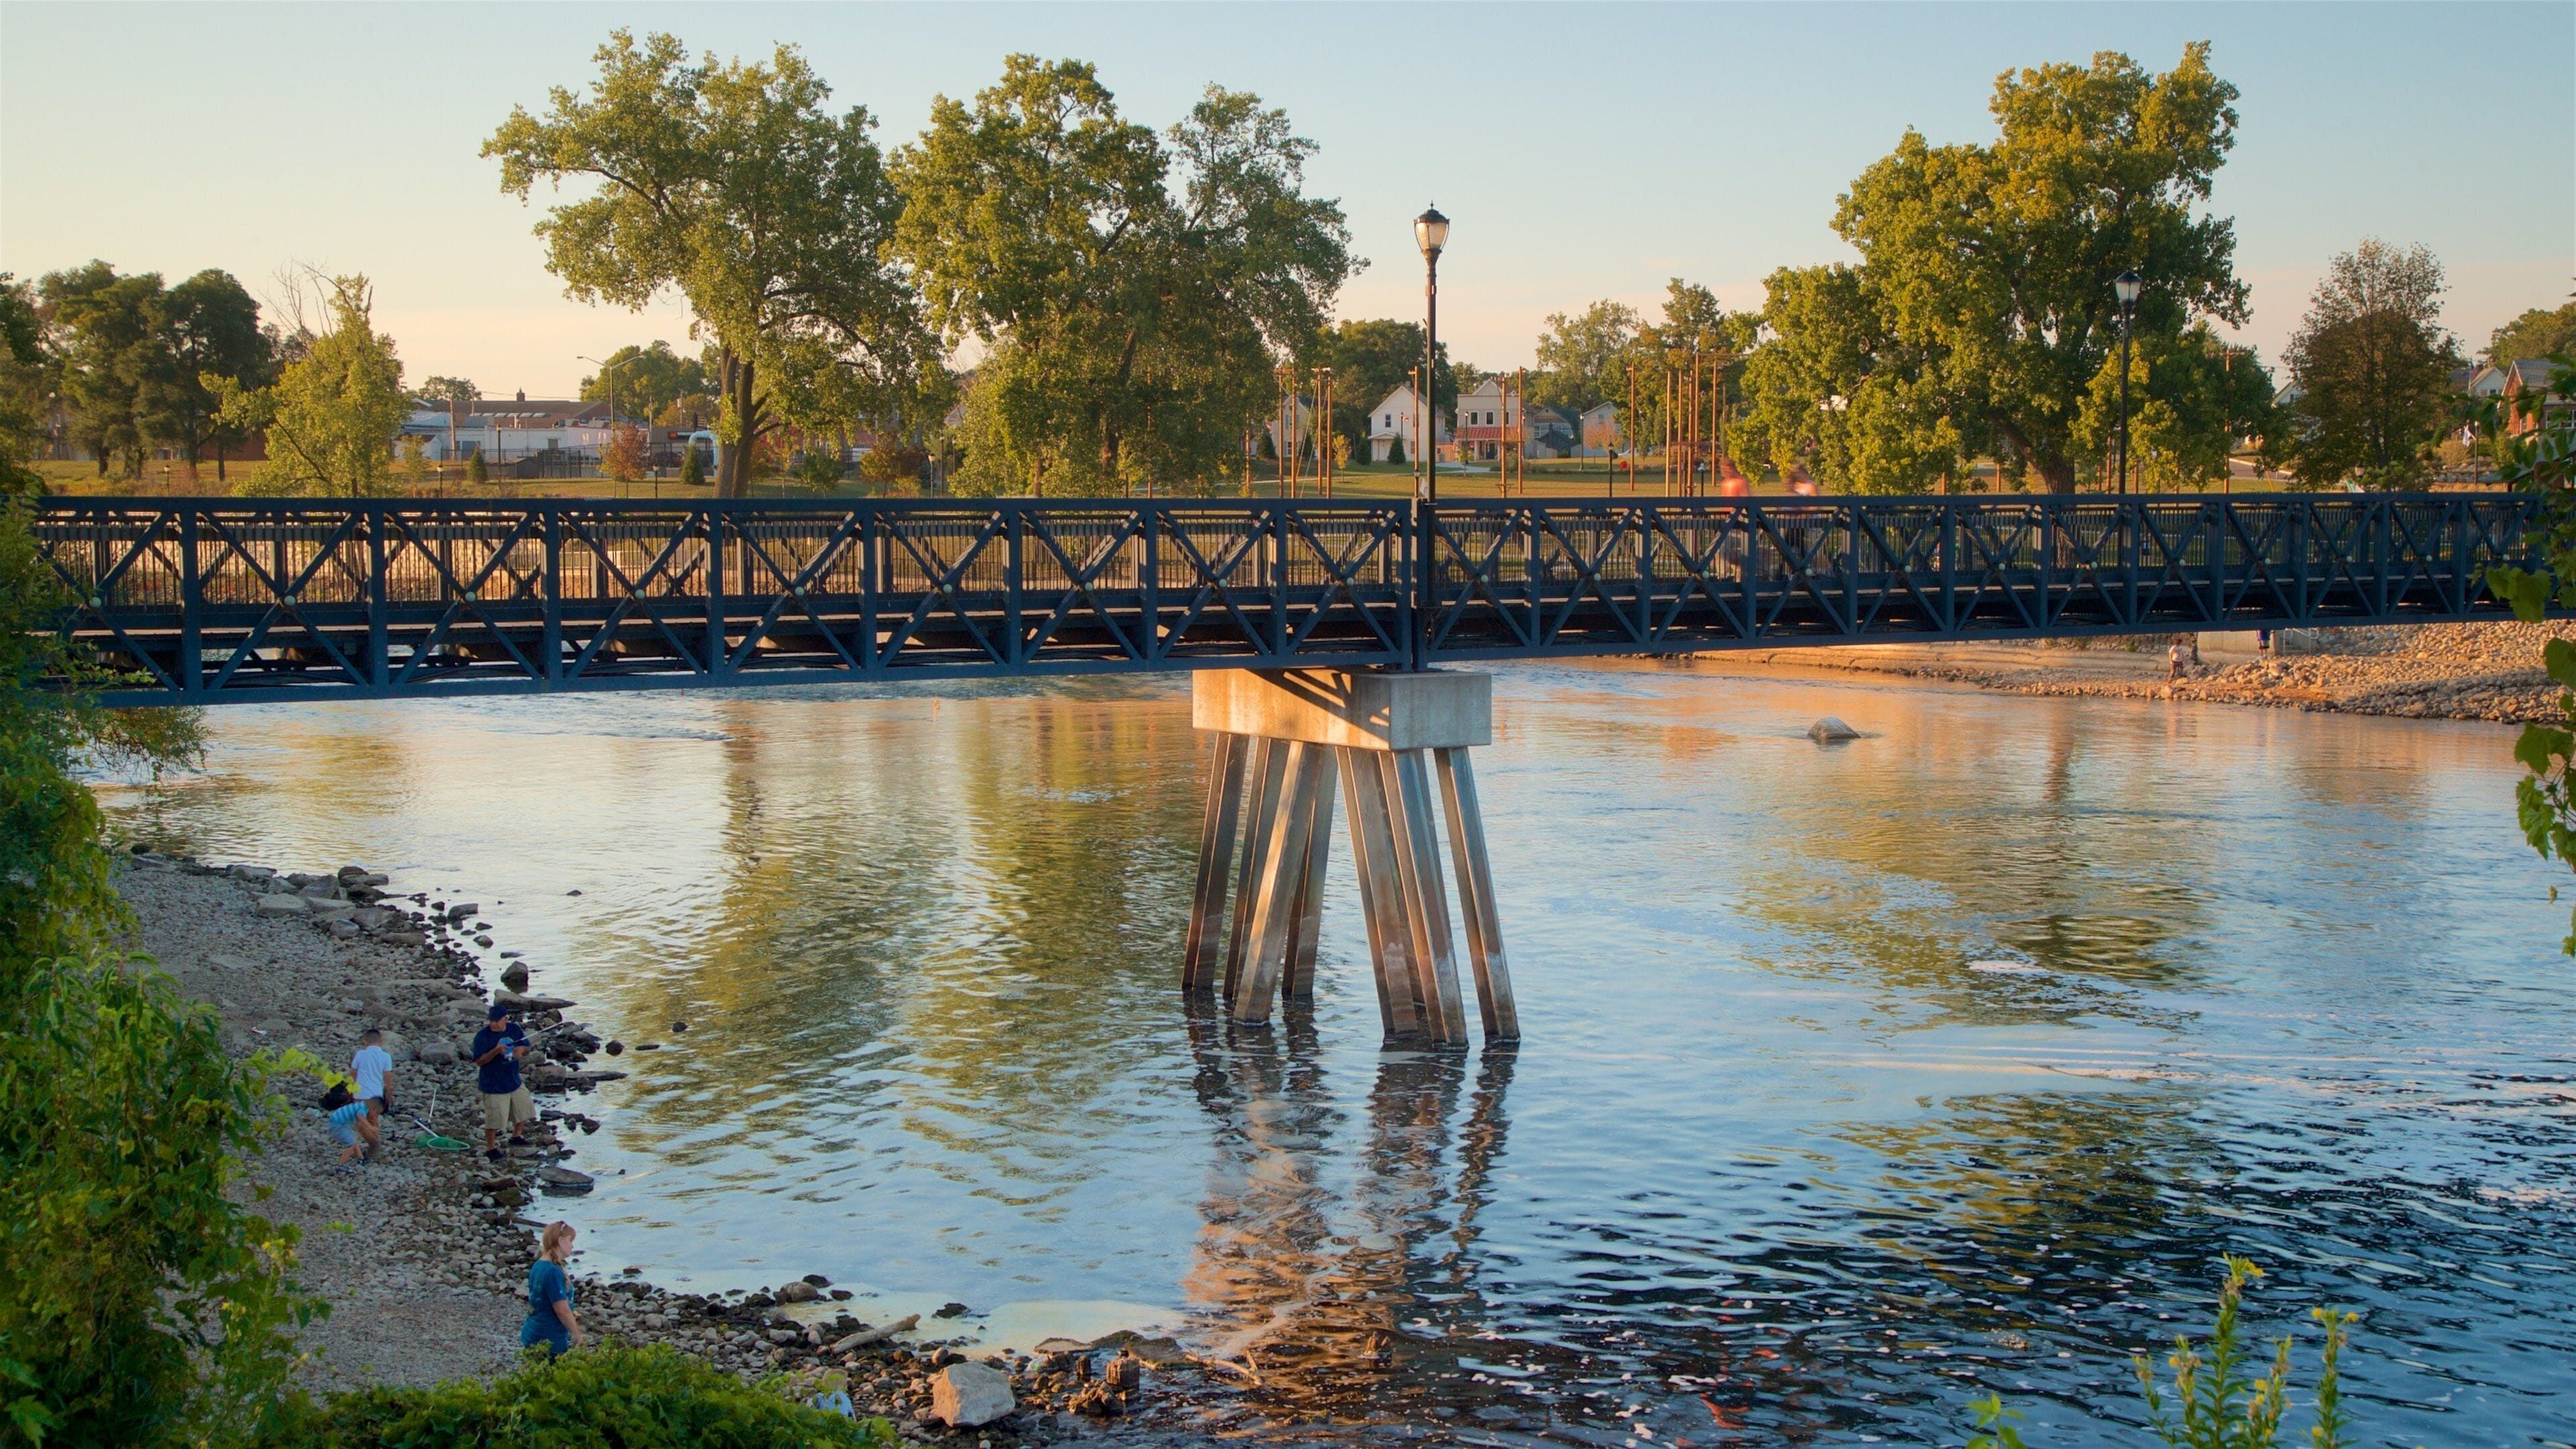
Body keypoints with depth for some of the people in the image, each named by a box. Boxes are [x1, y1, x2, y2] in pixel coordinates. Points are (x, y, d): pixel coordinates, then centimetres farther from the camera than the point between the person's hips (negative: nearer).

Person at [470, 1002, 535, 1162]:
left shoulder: (515, 1029, -2)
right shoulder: (482, 1036, -17)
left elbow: (527, 1049, 9)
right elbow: (479, 1061, -19)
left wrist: (522, 1049, -16)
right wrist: (496, 1051, -33)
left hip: (515, 1081, 6)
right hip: (494, 1086, -6)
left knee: (524, 1110, 18)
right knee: (494, 1118, -2)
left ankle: (517, 1136, 42)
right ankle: (491, 1148, 16)